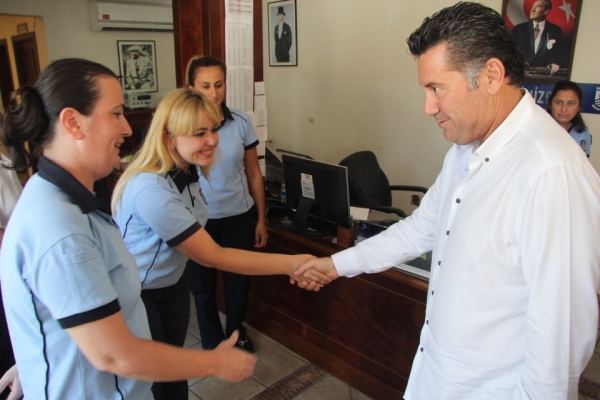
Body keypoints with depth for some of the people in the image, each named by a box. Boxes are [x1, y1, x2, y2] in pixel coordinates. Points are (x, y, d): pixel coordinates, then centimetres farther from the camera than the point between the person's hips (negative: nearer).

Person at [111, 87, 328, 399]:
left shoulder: (187, 169, -7)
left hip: (173, 282, 7)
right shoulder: (152, 190, -34)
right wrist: (288, 264, -32)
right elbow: (211, 256, -31)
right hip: (134, 294, -7)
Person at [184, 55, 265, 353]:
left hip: (239, 216, 2)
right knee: (203, 284, 15)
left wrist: (261, 219, 4)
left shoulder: (241, 122, -5)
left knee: (239, 280, 15)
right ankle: (212, 341, 40)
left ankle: (236, 332, 44)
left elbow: (253, 173, 2)